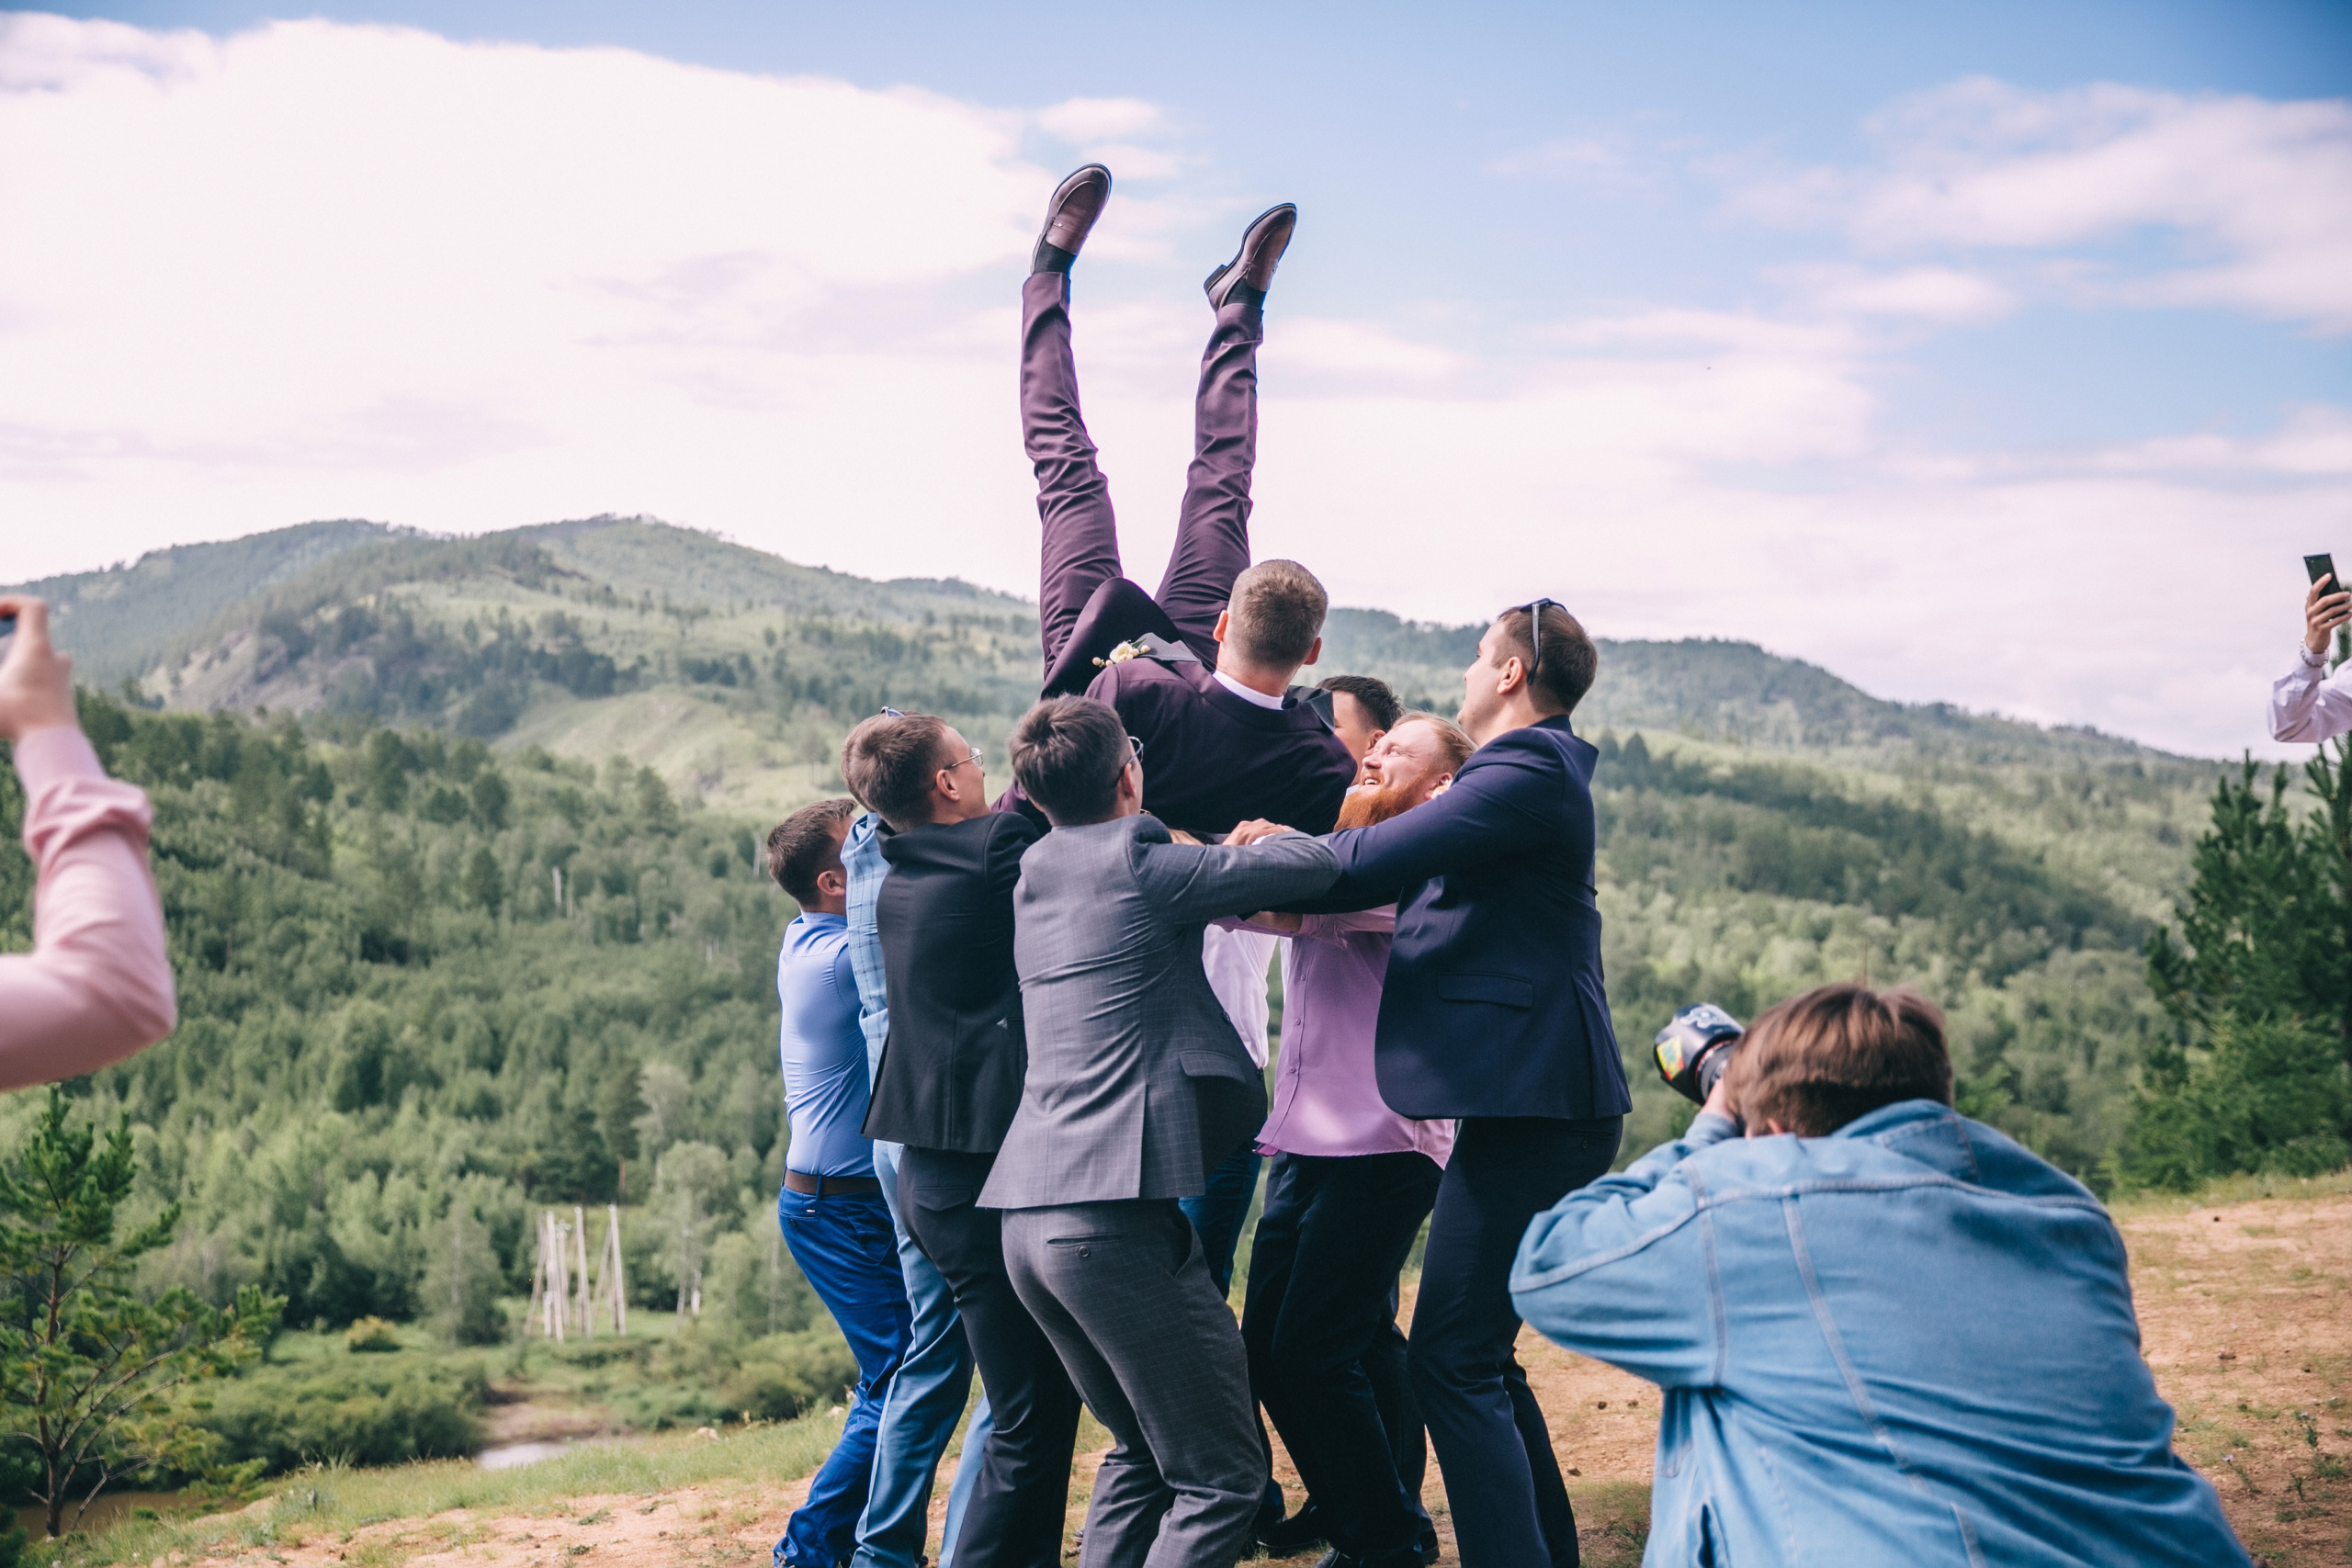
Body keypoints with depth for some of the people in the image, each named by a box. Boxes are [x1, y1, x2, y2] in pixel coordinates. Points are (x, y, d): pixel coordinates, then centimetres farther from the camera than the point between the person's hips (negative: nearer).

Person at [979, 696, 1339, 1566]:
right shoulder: (1141, 867, -6)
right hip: (1116, 1216, -8)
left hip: (1028, 1219, 9)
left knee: (1140, 1450, 22)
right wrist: (1266, 837, 16)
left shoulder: (1035, 874, 16)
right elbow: (1313, 864, -4)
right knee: (1221, 1477, -1)